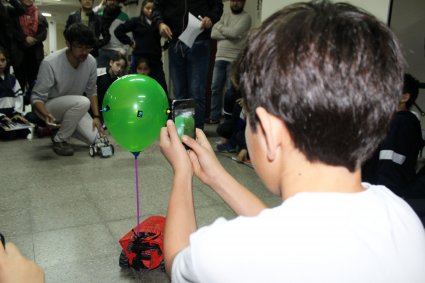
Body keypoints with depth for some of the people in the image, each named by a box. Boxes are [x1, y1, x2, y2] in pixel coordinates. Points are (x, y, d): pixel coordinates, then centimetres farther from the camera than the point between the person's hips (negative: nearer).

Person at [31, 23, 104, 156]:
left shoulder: (91, 61, -14)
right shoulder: (50, 63, -29)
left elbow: (91, 91, 1)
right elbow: (37, 97, -24)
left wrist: (96, 116, -8)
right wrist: (46, 115, -44)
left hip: (75, 107, 6)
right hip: (49, 106, -5)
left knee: (94, 138, -11)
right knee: (83, 102, -33)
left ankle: (61, 126, 17)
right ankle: (59, 140, -12)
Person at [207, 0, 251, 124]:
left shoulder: (246, 17, 0)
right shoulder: (224, 16, 17)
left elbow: (235, 32, -16)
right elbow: (213, 34, 4)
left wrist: (220, 27, 0)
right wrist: (229, 34, -10)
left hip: (235, 60, -5)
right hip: (220, 58, 5)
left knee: (231, 90, -3)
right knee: (215, 88, 5)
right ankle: (214, 116, 12)